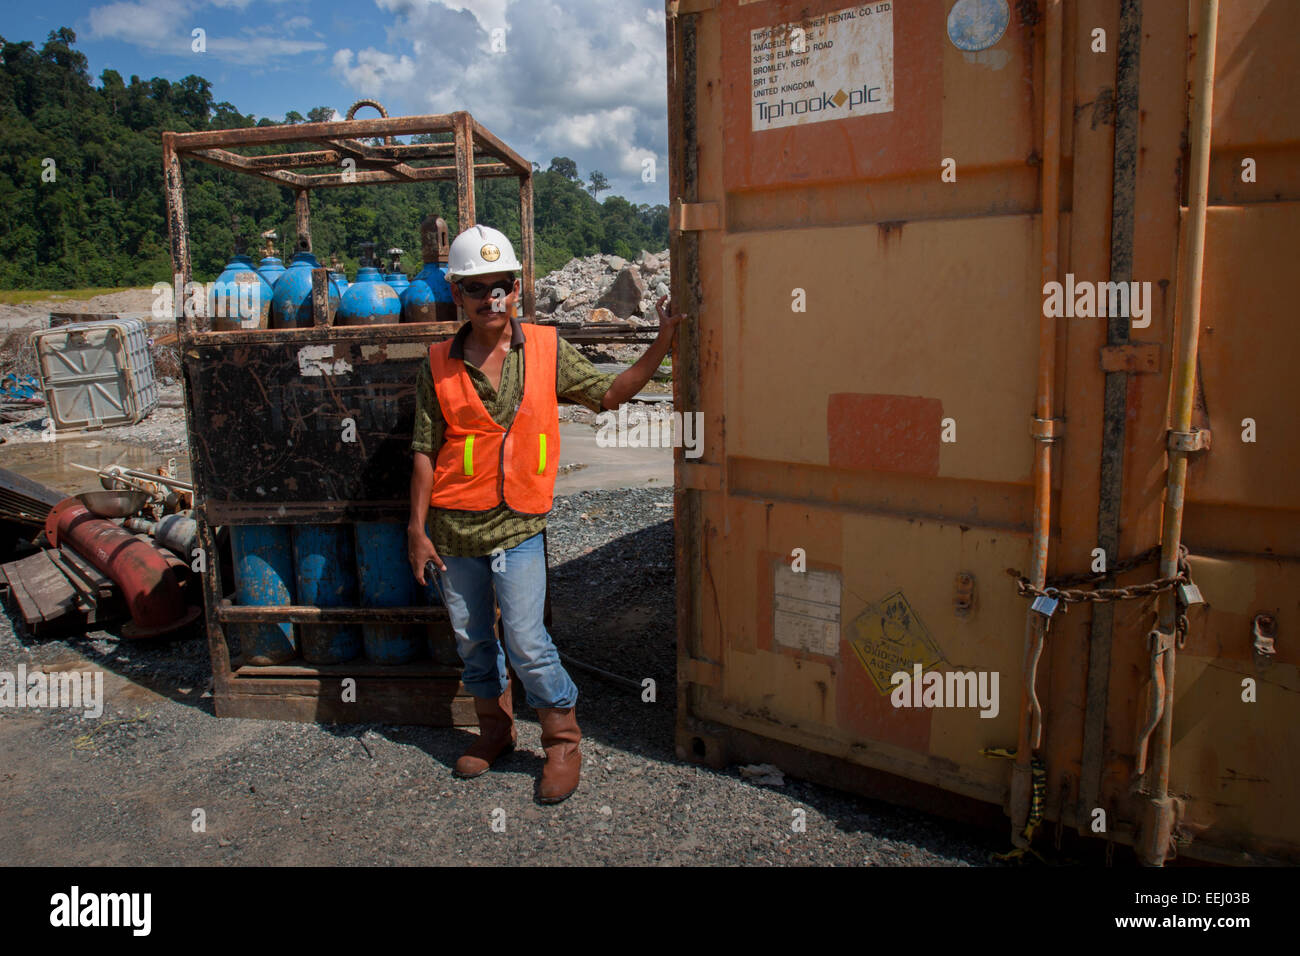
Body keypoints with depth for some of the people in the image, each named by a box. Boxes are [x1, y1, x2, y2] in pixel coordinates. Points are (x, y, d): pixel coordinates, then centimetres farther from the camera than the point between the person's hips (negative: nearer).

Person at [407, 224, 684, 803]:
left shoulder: (546, 350, 0)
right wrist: (417, 528, 1)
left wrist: (661, 346, 1)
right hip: (452, 529, 2)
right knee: (472, 640, 15)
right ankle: (495, 729, 36)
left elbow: (606, 395, 8)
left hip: (517, 526, -2)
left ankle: (563, 740, 16)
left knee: (526, 642, -6)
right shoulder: (439, 364, 0)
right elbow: (425, 451, 2)